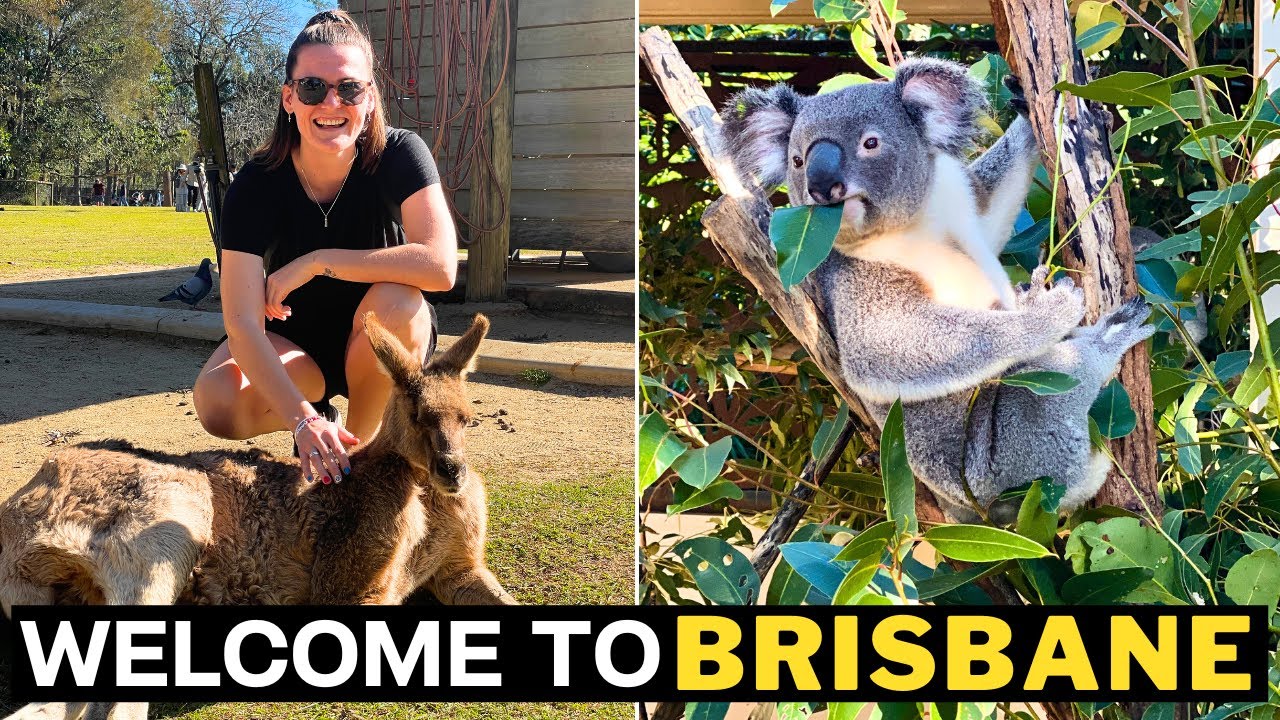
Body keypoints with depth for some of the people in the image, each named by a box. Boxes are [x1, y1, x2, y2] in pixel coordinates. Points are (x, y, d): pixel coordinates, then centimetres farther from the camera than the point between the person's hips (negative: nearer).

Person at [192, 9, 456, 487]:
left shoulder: (399, 156, -21)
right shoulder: (256, 185, -21)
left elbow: (440, 266, -36)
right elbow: (242, 322, -30)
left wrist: (317, 262, -32)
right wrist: (304, 420, -45)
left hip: (383, 345, 0)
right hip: (293, 346, 1)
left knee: (395, 301, -35)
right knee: (217, 402, -29)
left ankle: (361, 442, -9)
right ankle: (319, 417, 5)